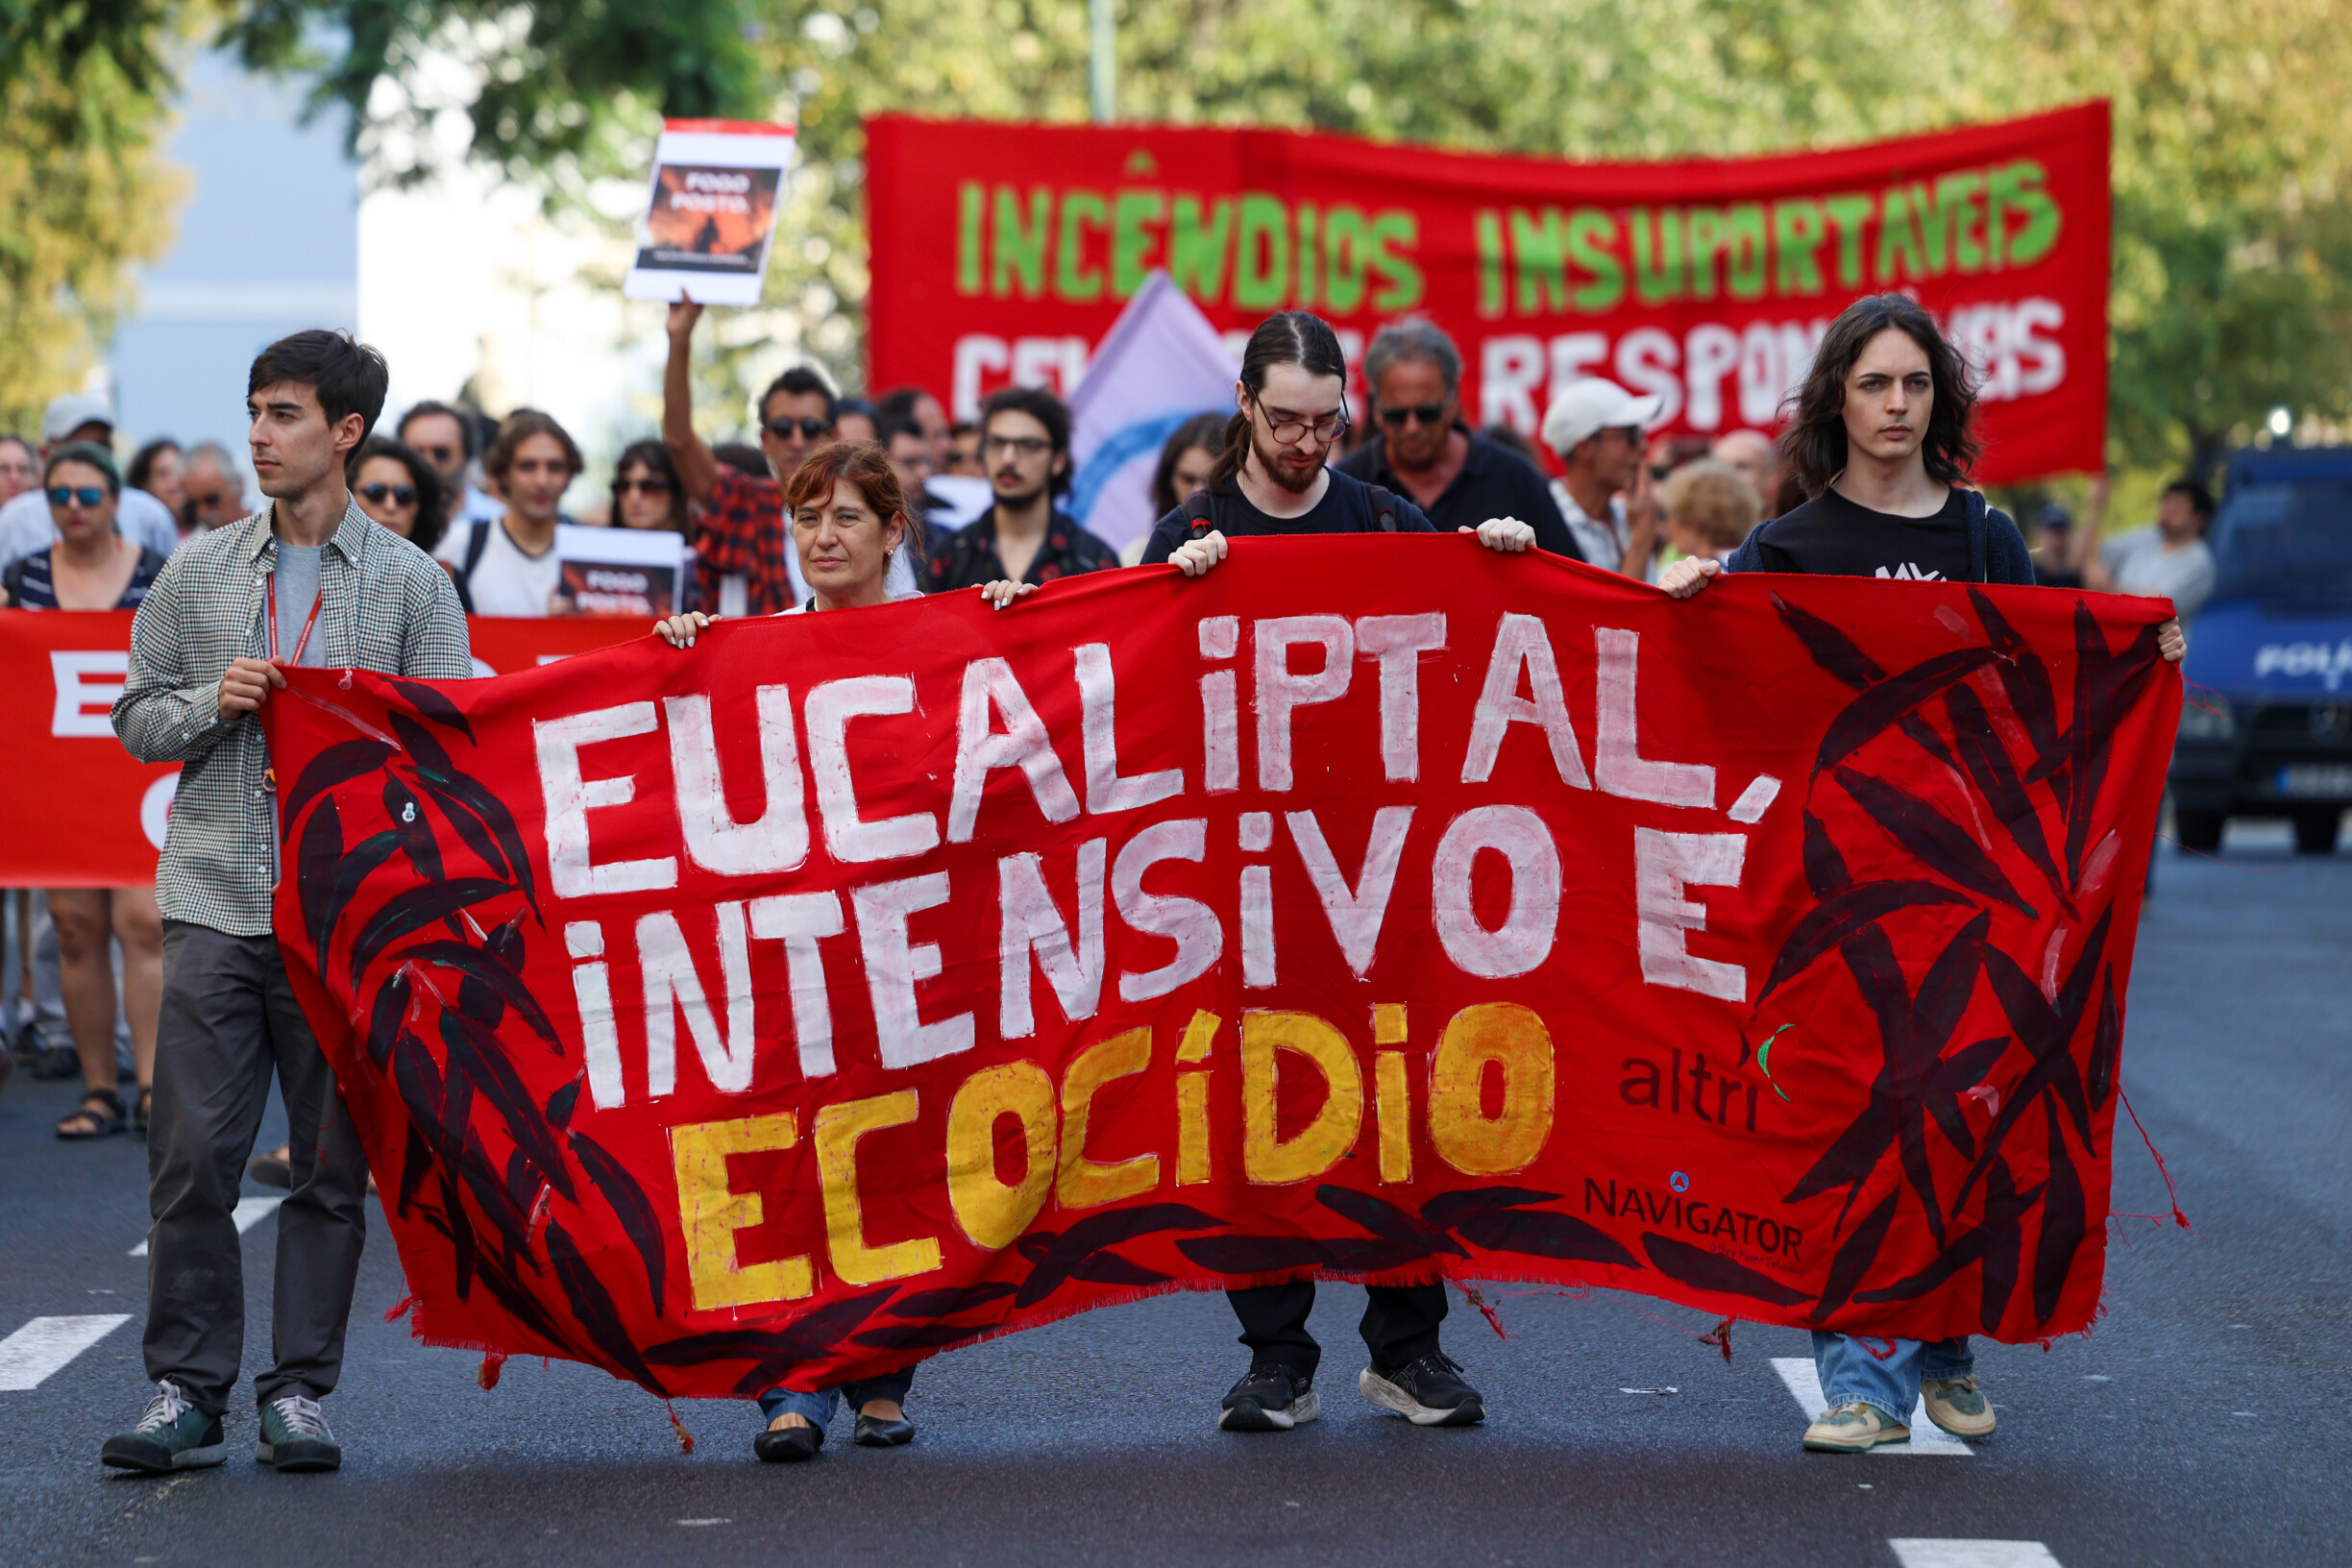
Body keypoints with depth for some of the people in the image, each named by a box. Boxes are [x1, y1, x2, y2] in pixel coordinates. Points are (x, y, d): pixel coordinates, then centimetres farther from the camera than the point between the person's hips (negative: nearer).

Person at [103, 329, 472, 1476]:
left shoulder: (411, 583, 5)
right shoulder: (197, 574, 11)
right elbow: (136, 720, 14)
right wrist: (213, 705, -4)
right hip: (215, 905, 1)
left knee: (332, 1165, 2)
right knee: (192, 1153, -5)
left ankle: (300, 1393, 10)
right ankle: (186, 1392, 3)